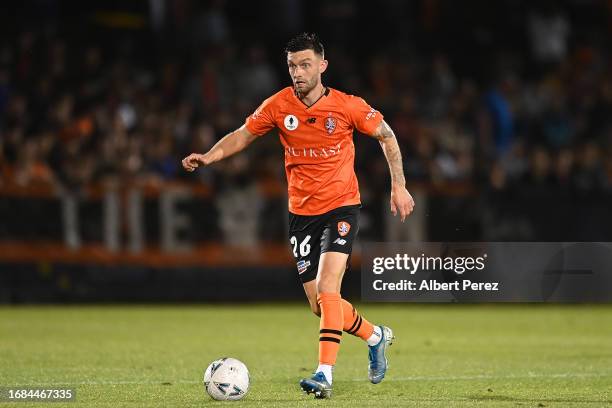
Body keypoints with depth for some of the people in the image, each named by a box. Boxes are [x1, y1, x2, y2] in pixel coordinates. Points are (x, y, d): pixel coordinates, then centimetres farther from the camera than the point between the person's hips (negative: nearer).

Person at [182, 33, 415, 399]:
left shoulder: (348, 106, -10)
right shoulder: (279, 106, -4)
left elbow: (386, 136, 4)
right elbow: (243, 135, 8)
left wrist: (399, 186, 1)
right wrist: (208, 157, -9)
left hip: (341, 207, -4)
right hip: (302, 213, 4)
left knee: (327, 289, -23)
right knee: (320, 305, 6)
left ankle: (325, 375, -24)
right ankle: (375, 336, 33)